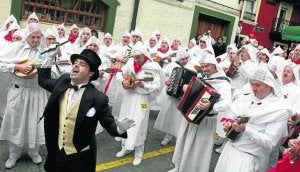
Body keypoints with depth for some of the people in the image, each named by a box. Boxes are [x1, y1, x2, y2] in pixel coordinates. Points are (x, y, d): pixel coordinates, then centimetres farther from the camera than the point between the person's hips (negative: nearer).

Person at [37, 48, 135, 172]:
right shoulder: (62, 82, -6)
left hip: (81, 157, -4)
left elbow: (109, 124, -15)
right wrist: (49, 59, 4)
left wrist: (119, 129, -37)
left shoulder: (98, 98, -21)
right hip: (58, 151, 5)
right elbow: (43, 81, 13)